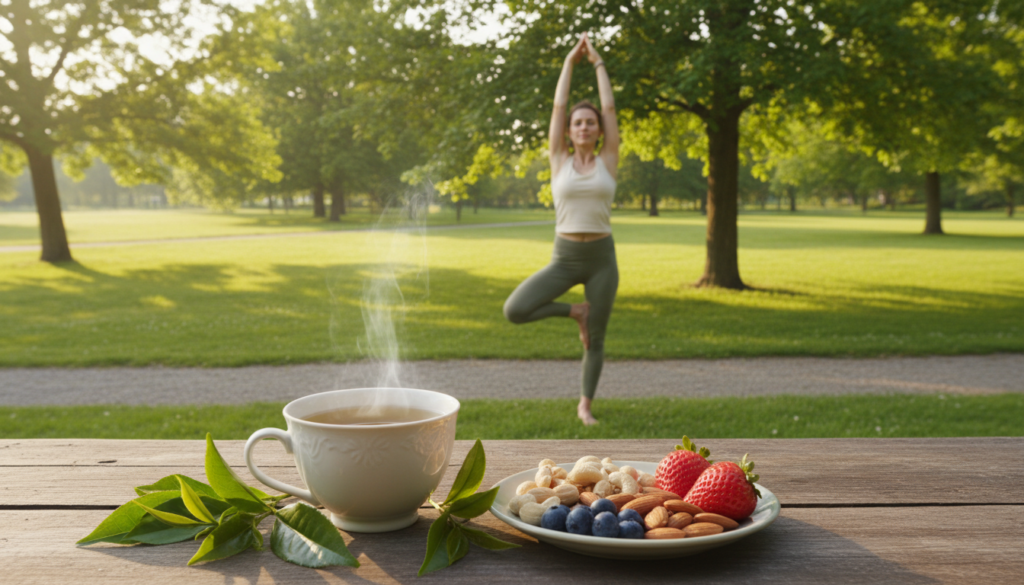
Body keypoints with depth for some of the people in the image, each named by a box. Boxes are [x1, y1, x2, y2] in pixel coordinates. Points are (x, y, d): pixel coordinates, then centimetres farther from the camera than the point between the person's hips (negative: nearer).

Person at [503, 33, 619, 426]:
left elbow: (610, 107, 4)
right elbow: (558, 107, 5)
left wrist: (598, 63, 11)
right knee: (514, 311, -17)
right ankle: (575, 312, 8)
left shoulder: (608, 160, 5)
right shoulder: (560, 160, 4)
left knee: (595, 339, 7)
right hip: (564, 258, 0)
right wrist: (570, 63, 12)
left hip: (602, 258, 0)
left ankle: (585, 405, 28)